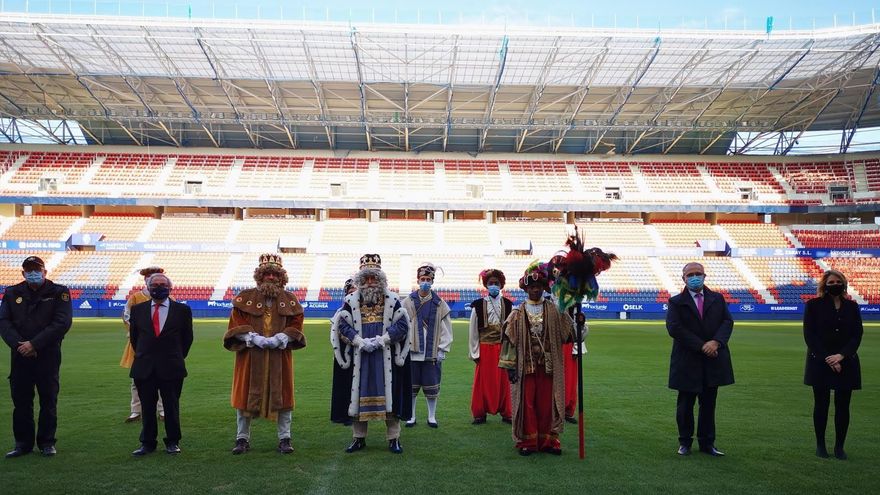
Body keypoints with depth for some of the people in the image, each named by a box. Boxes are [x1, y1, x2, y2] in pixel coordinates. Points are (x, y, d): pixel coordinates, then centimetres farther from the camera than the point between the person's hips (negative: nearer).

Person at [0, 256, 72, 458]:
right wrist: (18, 344, -13)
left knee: (48, 401, 4)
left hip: (48, 356, -3)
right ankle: (23, 443, 21)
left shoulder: (58, 292, -1)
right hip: (20, 356, 3)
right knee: (21, 401, 8)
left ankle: (46, 443, 16)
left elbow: (62, 323, -10)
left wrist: (34, 344, -15)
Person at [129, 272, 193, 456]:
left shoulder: (182, 310, 0)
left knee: (172, 407, 6)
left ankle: (173, 442, 20)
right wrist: (142, 356, 15)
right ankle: (147, 443, 21)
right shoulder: (137, 309, 5)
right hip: (144, 368, 2)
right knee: (147, 407, 8)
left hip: (171, 368, -1)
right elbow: (134, 336, 16)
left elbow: (187, 337, 8)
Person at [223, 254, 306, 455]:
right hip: (250, 356, 0)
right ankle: (242, 439, 19)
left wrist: (280, 338, -13)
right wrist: (254, 338, -15)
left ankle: (284, 439, 14)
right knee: (245, 395, 5)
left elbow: (295, 326, 4)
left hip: (280, 357, 1)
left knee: (282, 396, 3)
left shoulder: (289, 299, 7)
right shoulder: (245, 297, 4)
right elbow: (237, 324, -1)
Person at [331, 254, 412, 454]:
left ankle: (394, 439, 11)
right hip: (359, 357, 1)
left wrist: (381, 339, -13)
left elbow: (402, 325, -3)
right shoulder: (351, 301, 5)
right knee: (358, 393, 5)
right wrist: (360, 341, -13)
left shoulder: (393, 300, 2)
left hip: (386, 356, -1)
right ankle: (359, 438, 18)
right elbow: (343, 326, 1)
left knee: (389, 392, 0)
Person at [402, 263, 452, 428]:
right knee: (412, 386, 6)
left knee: (432, 386, 6)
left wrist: (442, 349, -2)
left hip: (432, 352, 0)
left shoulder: (440, 304, 3)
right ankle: (411, 416, 19)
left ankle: (432, 416, 20)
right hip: (412, 352, 0)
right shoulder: (408, 302, 2)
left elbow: (446, 328, 4)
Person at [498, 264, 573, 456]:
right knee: (526, 403, 3)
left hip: (548, 365, 1)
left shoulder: (554, 311, 4)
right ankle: (527, 441, 13)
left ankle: (548, 440, 18)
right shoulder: (518, 313, 1)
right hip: (525, 365, -1)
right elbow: (510, 339, -1)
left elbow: (568, 334, 1)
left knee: (547, 403, 6)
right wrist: (510, 365, -5)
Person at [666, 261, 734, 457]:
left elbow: (727, 322, 0)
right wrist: (701, 346, -18)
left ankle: (707, 442, 22)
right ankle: (685, 442, 21)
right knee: (685, 404, 7)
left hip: (713, 360, 3)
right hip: (687, 362, -2)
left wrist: (716, 342, -18)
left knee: (709, 404, 10)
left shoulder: (717, 299, 9)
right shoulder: (676, 302, -2)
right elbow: (674, 328, -13)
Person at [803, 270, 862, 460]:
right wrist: (827, 359, -13)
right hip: (820, 363, -2)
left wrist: (841, 355, -12)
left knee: (843, 406, 3)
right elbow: (809, 335, -5)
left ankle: (839, 446, 14)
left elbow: (857, 335, 2)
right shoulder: (813, 305, 0)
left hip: (846, 363, 2)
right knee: (821, 404, 3)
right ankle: (820, 445, 14)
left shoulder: (852, 306, 8)